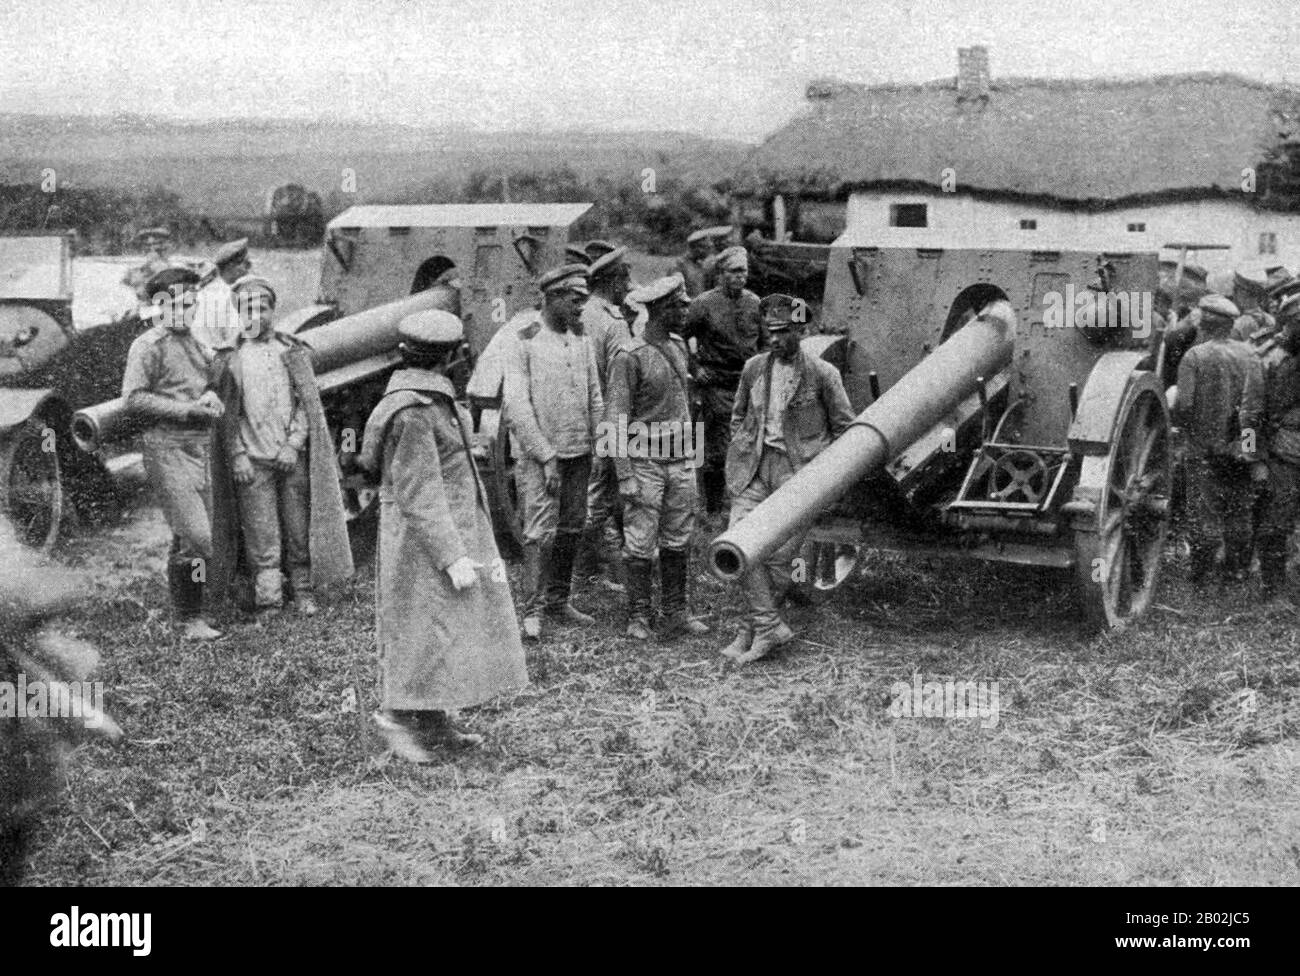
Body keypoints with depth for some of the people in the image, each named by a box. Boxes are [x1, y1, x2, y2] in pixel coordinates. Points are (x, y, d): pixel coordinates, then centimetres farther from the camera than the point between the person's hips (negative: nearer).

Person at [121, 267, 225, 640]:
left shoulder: (196, 345, 18)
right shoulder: (147, 346, -6)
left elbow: (210, 384, 26)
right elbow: (133, 400, -13)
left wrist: (212, 397, 2)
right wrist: (185, 409, -18)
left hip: (200, 449, 8)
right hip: (167, 450, -8)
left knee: (187, 539, 11)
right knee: (196, 538, -14)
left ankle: (190, 619, 17)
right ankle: (191, 621, -6)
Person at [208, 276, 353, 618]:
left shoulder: (294, 353, 8)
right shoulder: (228, 359, 6)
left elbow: (307, 404, 4)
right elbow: (226, 413, 3)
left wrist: (293, 445, -7)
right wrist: (237, 455, -6)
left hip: (292, 458, 1)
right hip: (251, 461, -1)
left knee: (299, 529, 4)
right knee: (260, 535, -1)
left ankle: (304, 593, 16)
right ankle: (267, 601, 6)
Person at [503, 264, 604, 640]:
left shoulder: (580, 339, 9)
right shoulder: (523, 342, -9)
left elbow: (594, 397, 14)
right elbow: (517, 405, -13)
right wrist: (546, 456, -15)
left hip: (579, 453, 6)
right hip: (537, 453, -6)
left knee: (572, 528, 11)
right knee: (541, 531, -9)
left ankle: (559, 599, 24)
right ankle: (532, 612, -3)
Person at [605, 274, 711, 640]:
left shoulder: (679, 348, 11)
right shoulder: (630, 357, -12)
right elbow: (615, 418, -13)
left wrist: (692, 454, 17)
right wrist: (624, 474, -17)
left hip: (680, 460, 7)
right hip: (645, 462, -7)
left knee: (678, 539, 11)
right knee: (641, 542, 0)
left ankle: (676, 613, 19)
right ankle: (638, 617, 9)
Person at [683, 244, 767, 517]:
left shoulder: (754, 303, 8)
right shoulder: (705, 304, -5)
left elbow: (764, 342, 20)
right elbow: (680, 338, 0)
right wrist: (695, 368, -4)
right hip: (717, 386, -4)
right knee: (716, 451, -3)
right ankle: (713, 509, 9)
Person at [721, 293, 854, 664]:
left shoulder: (822, 374, -5)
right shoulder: (754, 368, 7)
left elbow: (844, 428, 2)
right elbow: (739, 415, 22)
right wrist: (740, 451, 10)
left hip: (799, 471, -4)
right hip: (754, 468, 4)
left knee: (778, 556, -3)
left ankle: (752, 631, 12)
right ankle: (769, 626, -4)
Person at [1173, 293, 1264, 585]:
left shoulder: (1195, 356, -12)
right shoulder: (1249, 356, 0)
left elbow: (1184, 405, -17)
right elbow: (1258, 404, -2)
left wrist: (1179, 423, 4)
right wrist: (1252, 446, 7)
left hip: (1204, 449, -4)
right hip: (1239, 450, 4)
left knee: (1204, 514, 4)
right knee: (1239, 512, 16)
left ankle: (1201, 576, 7)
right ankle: (1237, 569, 24)